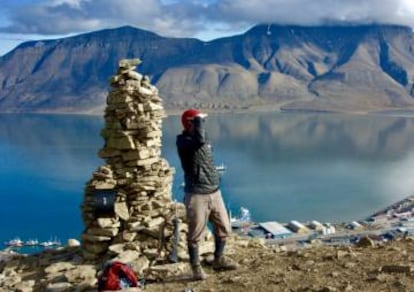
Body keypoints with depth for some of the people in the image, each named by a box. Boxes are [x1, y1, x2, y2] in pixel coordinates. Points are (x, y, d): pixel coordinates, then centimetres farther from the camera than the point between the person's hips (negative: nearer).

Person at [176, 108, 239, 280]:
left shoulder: (203, 140, 13)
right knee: (195, 233, 2)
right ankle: (196, 267, 18)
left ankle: (218, 260, 32)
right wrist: (199, 118, -21)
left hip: (215, 192, 8)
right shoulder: (183, 141, -13)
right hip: (196, 195, -8)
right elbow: (200, 140, -35)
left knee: (223, 228, 15)